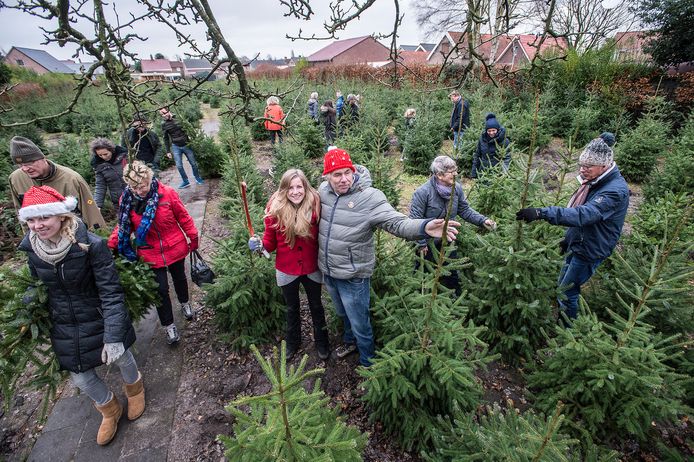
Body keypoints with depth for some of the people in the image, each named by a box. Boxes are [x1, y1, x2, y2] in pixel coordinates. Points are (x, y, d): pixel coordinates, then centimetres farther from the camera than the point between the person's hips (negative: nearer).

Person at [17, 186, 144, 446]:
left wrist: (113, 336, -26)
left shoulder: (91, 245, -26)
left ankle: (134, 388, 55)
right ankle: (110, 410, 47)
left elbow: (111, 292, -24)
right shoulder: (32, 248, -10)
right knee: (81, 379, 18)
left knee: (121, 358, 21)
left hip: (100, 321, -4)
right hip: (64, 329, 4)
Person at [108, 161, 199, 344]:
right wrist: (111, 244, -11)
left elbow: (183, 218, -7)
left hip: (175, 248, 0)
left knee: (179, 278, 23)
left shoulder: (167, 193, -17)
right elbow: (123, 225, 1)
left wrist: (193, 240, -2)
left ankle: (185, 302, 53)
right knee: (161, 289, 5)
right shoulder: (127, 199, -11)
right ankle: (168, 325, 24)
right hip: (150, 254, 1)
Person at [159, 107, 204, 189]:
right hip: (176, 147, 1)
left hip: (186, 145, -1)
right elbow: (166, 138, 6)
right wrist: (168, 151, 5)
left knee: (193, 164, 7)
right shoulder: (164, 124, -2)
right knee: (179, 166, -2)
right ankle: (185, 181, 15)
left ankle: (198, 178, 28)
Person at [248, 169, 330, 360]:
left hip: (312, 269, 0)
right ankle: (293, 342, 51)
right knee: (292, 308, 25)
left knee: (316, 306, 23)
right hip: (287, 270, 1)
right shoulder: (275, 208, -17)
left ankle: (321, 342, 48)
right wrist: (260, 244, -28)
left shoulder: (315, 204, -19)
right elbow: (271, 240, -9)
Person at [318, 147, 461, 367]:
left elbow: (397, 223, -29)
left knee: (360, 324, 12)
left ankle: (368, 364, 38)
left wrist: (424, 226, -47)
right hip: (327, 271, 6)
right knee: (343, 314, 31)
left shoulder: (370, 197, -21)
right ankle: (350, 340, 59)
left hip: (353, 276, -6)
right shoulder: (323, 190, -4)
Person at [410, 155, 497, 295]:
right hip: (427, 243, -5)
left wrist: (482, 220, -10)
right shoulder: (422, 192, -26)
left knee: (452, 273, 20)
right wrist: (421, 243, -19)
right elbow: (415, 219, -22)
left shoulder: (457, 188, -8)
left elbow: (465, 210, 4)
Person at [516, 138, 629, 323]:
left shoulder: (615, 191, -28)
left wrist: (542, 213, -50)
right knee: (563, 284, 22)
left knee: (568, 291, 3)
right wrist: (569, 238, 18)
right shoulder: (597, 181, 1)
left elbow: (583, 214, -42)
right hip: (578, 244, 9)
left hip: (590, 250, -9)